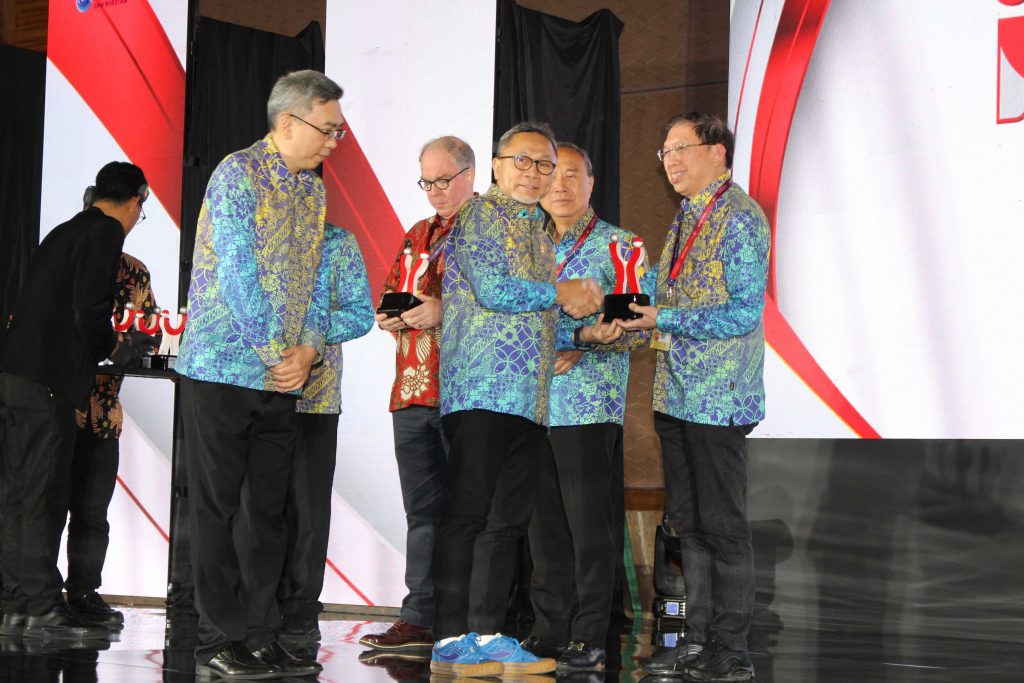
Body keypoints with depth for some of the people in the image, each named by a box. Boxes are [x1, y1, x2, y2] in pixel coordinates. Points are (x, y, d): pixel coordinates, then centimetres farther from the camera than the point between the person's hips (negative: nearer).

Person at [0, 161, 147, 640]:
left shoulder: (63, 232, 20)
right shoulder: (106, 232, -5)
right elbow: (90, 310, -16)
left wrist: (104, 343, 27)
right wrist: (115, 348, 2)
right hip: (48, 380, -9)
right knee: (44, 497, -8)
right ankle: (43, 608, -7)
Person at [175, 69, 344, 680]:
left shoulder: (313, 190, 15)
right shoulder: (238, 173, -9)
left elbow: (313, 280, 14)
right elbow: (237, 274, -15)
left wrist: (309, 348, -3)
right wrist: (276, 353, -14)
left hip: (283, 378, 7)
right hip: (222, 369, -7)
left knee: (269, 511, 8)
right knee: (217, 509, -1)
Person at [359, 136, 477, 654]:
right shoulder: (417, 236, 22)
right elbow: (389, 298, 26)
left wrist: (446, 310, -19)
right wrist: (391, 316, 3)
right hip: (413, 392, 7)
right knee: (423, 511, 8)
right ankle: (421, 618, 11)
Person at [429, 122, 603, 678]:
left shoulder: (539, 233, 25)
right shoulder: (479, 213, 0)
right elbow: (492, 288, -13)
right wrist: (560, 294, -1)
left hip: (531, 397, 8)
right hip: (482, 388, -8)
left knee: (508, 519, 6)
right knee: (467, 512, -9)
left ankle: (487, 635, 9)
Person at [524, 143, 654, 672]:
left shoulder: (617, 245, 0)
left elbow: (640, 329, -6)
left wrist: (579, 337, -19)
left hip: (591, 407, -5)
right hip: (533, 404, 5)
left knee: (591, 524, -5)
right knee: (544, 523, 7)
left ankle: (589, 637, 1)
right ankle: (549, 628, 15)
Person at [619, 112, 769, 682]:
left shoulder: (739, 217, -11)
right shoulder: (687, 218, 17)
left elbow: (744, 313, -18)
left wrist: (663, 319, -18)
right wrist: (630, 321, 7)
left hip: (719, 398, -9)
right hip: (677, 396, 9)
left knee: (723, 526, -3)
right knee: (689, 522, 12)